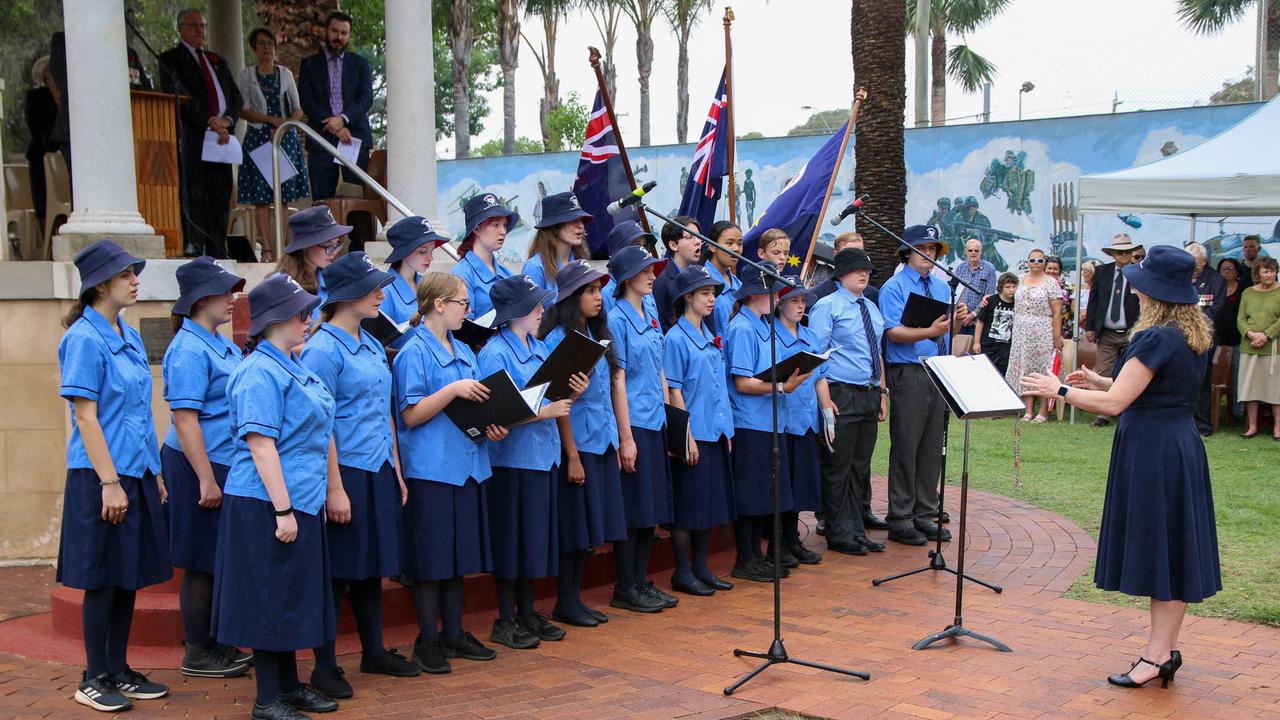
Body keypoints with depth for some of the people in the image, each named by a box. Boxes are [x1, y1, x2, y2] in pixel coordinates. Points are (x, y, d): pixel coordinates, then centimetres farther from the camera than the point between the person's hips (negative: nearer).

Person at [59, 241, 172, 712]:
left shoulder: (129, 336, 12)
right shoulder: (85, 339, -12)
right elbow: (85, 417, -16)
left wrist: (155, 473, 15)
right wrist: (109, 482, -18)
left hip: (137, 473, 8)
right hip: (101, 477, -8)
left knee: (130, 576, 12)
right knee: (103, 579, 1)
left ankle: (119, 670, 22)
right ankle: (94, 679, 12)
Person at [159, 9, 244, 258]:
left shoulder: (218, 62, 25)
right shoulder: (171, 59, 7)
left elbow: (237, 98, 17)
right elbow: (180, 96, -7)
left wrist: (227, 120, -4)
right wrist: (210, 121, -15)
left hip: (221, 137, 5)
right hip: (190, 137, -5)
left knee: (219, 198, 2)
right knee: (193, 197, -10)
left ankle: (217, 254, 2)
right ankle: (192, 250, -12)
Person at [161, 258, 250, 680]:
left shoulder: (221, 344, 13)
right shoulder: (189, 350, -16)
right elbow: (184, 420, -21)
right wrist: (207, 480, -22)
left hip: (227, 465, 9)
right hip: (201, 466, -9)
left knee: (217, 561, 15)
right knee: (202, 563, 1)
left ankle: (212, 644, 25)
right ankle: (197, 654, 11)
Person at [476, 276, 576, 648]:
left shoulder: (539, 348, 12)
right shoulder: (494, 354, -12)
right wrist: (544, 412, -18)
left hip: (544, 455, 8)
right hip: (511, 459, -8)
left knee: (536, 537, 13)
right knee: (512, 539, 0)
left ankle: (527, 613, 25)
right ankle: (505, 621, 11)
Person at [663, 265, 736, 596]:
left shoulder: (711, 338, 14)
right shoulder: (676, 338, -10)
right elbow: (674, 390, -12)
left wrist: (727, 430, 14)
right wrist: (687, 435, -16)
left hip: (716, 432, 8)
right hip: (694, 433, -8)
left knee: (711, 503, 11)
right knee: (688, 504, -2)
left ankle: (701, 567, 20)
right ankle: (682, 573, 6)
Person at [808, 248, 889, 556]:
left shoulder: (872, 309, 17)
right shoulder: (827, 306, -6)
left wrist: (882, 393, 15)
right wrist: (826, 403, -19)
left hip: (869, 396, 7)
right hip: (842, 395, -7)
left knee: (861, 464, 12)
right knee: (838, 467, -2)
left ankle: (857, 528, 19)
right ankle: (839, 535, 5)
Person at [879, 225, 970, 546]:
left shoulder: (943, 287, 18)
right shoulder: (893, 287, -4)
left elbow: (947, 330, 17)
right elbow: (894, 332, -14)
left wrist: (958, 320, -5)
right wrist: (931, 331, -27)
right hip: (908, 373, -7)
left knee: (932, 447, 10)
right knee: (905, 447, -3)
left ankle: (925, 515, 18)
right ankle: (900, 520, 3)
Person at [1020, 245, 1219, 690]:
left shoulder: (1156, 339, -20)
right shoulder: (1193, 335, 8)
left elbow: (1114, 403, -21)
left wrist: (1059, 390, -9)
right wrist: (1101, 381, 18)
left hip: (1151, 450, -9)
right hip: (1180, 446, 9)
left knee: (1158, 548, -2)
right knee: (1172, 550, 13)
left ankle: (1158, 653, 6)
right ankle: (1166, 648, 21)